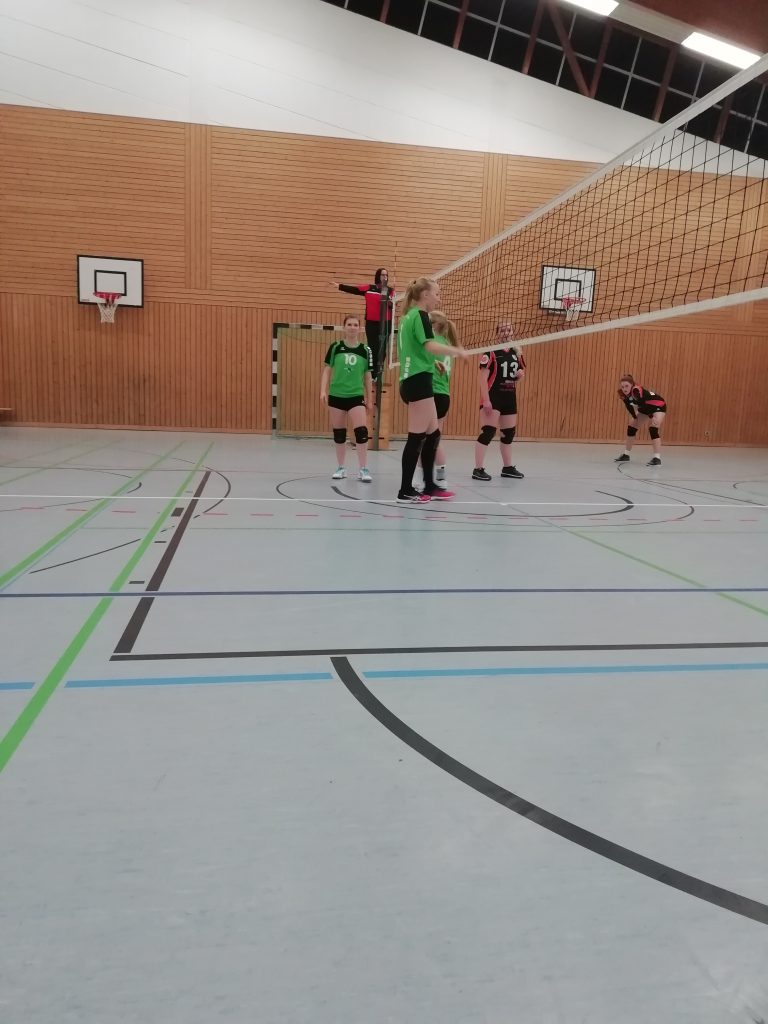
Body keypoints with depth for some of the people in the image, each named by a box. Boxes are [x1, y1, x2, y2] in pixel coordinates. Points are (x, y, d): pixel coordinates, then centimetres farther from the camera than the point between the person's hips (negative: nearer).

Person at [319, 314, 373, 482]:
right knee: (338, 433, 8)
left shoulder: (365, 350, 0)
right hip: (336, 395, 1)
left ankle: (363, 469, -4)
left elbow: (367, 376, 6)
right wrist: (323, 390, -9)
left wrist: (369, 399, 8)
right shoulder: (335, 347, -1)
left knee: (361, 431, -13)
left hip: (356, 396, -1)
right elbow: (327, 370, 2)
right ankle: (340, 468, 22)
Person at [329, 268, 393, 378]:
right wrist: (339, 286, -7)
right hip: (371, 323, -1)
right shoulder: (369, 288, 3)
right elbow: (354, 289, -1)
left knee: (382, 348, 4)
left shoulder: (390, 291, 3)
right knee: (372, 348, -1)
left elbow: (393, 306, -2)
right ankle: (371, 374, 5)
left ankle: (377, 373, 11)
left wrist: (390, 303, -24)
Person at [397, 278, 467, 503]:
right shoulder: (420, 315, -8)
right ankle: (405, 490, -2)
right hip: (419, 381, -10)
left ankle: (429, 486, 18)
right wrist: (458, 350, -15)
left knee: (433, 434, 13)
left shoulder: (408, 316, 19)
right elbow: (431, 346, -23)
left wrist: (432, 362, 19)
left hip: (411, 380, 10)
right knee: (417, 437, -6)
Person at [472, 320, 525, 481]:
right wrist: (486, 400, -23)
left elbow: (521, 371, 24)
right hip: (493, 397, -8)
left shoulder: (516, 352, 11)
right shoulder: (491, 352, -10)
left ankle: (508, 467, 26)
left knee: (509, 433, 13)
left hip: (510, 397, 8)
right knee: (488, 432, -12)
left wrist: (521, 374, -2)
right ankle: (478, 469, -8)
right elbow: (482, 377, -16)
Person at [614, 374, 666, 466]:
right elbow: (629, 406, 0)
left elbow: (644, 404, -41)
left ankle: (657, 458, -29)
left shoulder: (637, 391, -36)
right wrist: (635, 418, 2)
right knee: (631, 428, 8)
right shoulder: (624, 395, -15)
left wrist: (651, 418, -45)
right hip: (646, 408, 8)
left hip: (658, 406, -8)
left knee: (653, 429, -24)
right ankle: (626, 455, 19)